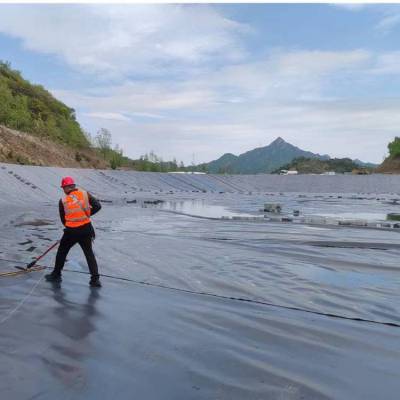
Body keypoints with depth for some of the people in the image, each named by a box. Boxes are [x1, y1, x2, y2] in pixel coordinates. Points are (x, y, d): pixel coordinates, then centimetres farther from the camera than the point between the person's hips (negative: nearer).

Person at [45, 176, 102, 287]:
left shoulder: (63, 201, 0)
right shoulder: (85, 194, 0)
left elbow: (63, 219, 8)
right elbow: (97, 206, -4)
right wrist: (86, 214, 8)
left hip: (71, 231, -1)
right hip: (86, 228, 1)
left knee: (62, 251, 21)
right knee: (89, 253, 11)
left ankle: (56, 275, 32)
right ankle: (95, 279, 6)